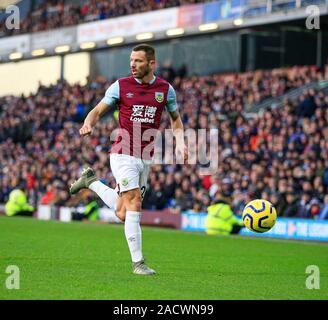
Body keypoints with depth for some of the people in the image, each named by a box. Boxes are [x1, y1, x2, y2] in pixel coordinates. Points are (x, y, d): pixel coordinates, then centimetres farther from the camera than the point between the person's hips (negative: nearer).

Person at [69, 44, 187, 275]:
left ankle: (91, 182, 33)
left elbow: (176, 118, 17)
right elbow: (98, 111, 2)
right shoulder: (121, 86, -2)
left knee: (123, 213, 9)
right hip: (123, 153, -4)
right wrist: (88, 124, -20)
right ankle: (138, 262, -8)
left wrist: (180, 141, -1)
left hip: (146, 157, 4)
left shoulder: (165, 89, 5)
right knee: (134, 203, -15)